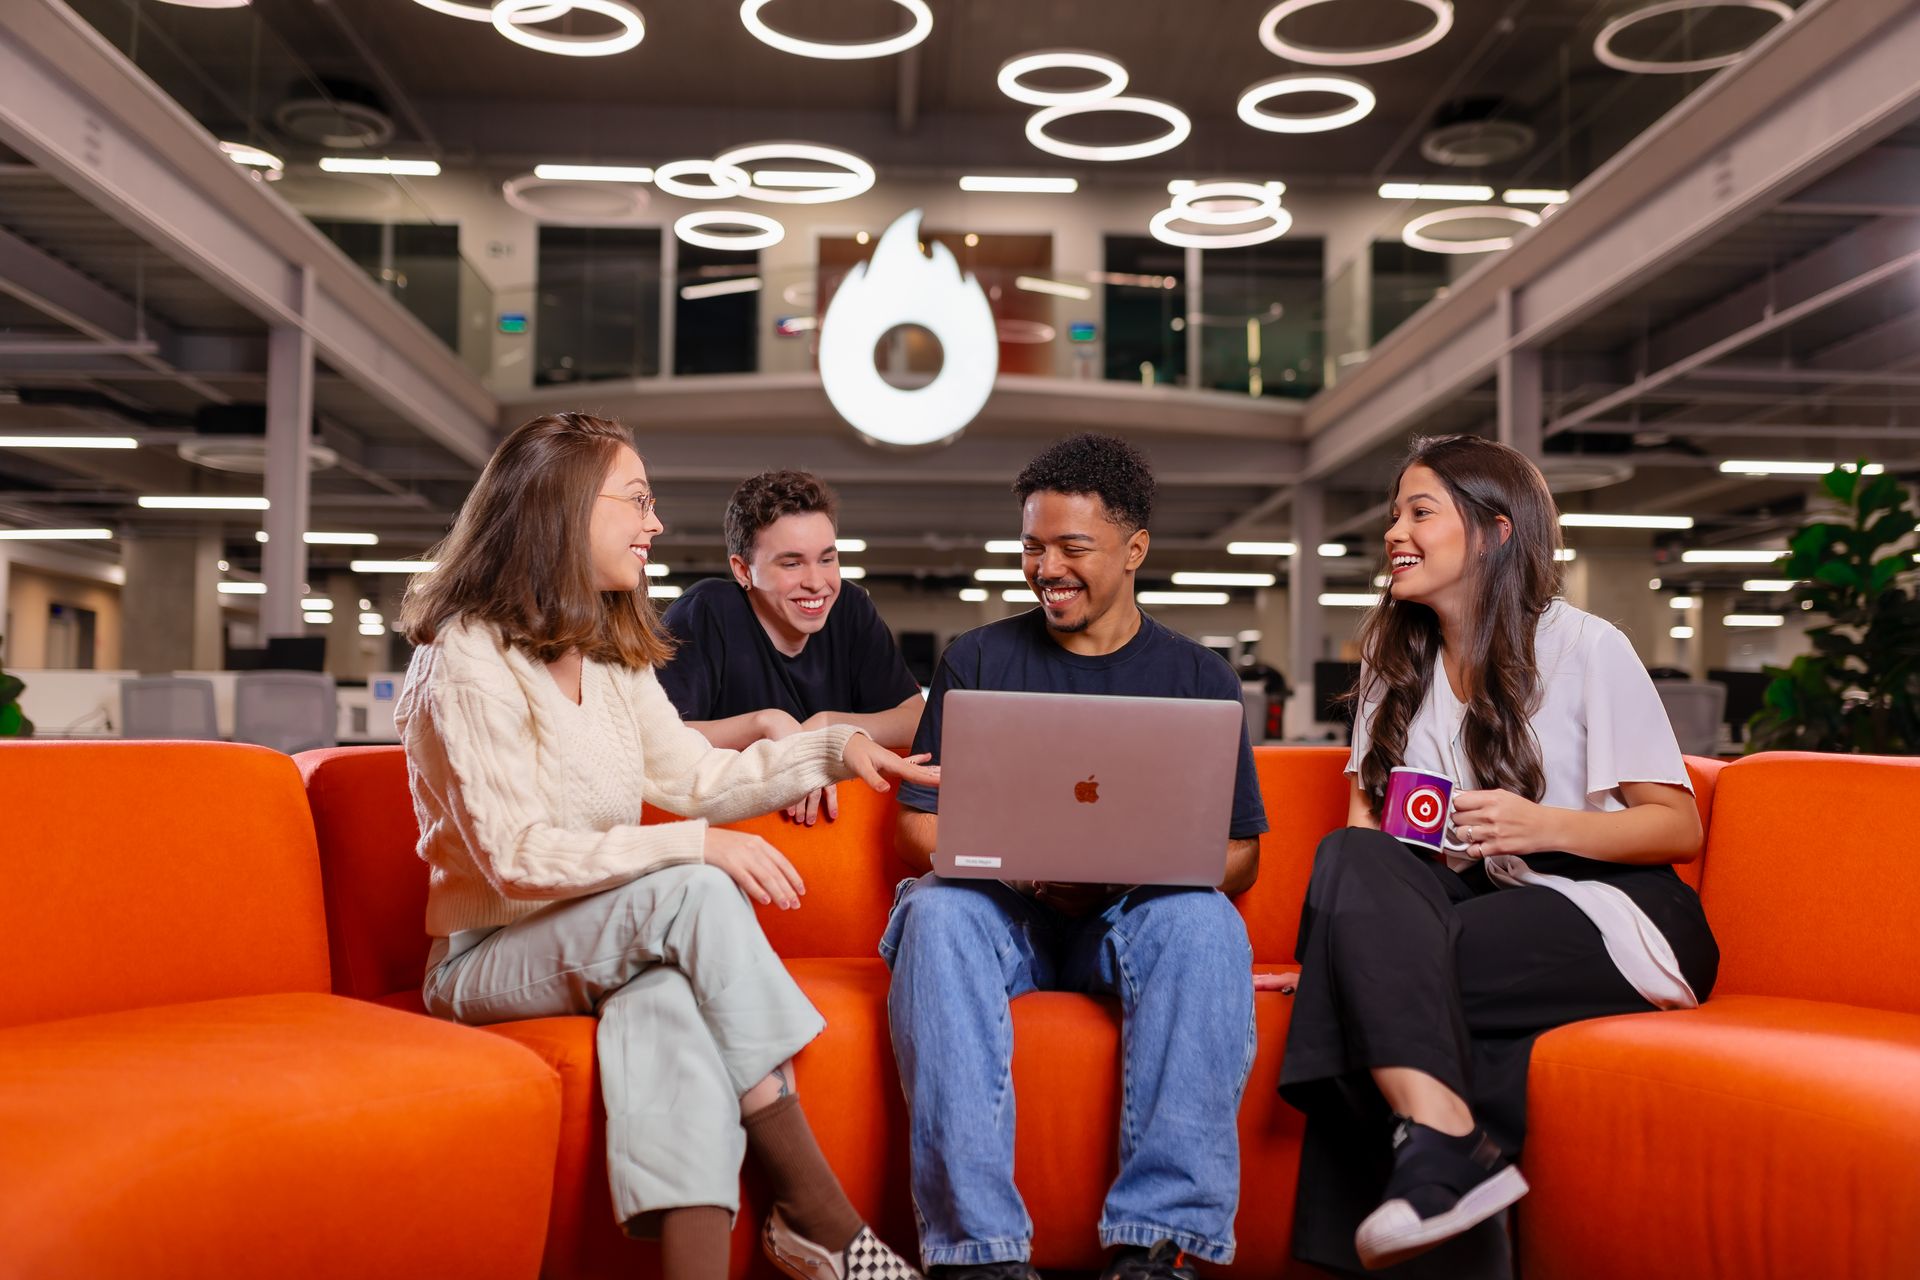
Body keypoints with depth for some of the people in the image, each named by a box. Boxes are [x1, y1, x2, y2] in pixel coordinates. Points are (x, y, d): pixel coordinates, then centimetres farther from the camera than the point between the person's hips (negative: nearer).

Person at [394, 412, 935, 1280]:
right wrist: (695, 847, -27)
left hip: (610, 936, 6)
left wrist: (833, 750, 6)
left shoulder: (611, 656, 14)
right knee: (696, 892, -32)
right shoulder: (465, 662, -12)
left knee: (671, 997, -32)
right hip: (488, 958, -6)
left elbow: (696, 778, 18)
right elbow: (517, 859, -19)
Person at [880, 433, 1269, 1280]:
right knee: (937, 912, -33)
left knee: (1202, 920, -33)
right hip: (1003, 914, 0)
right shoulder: (977, 661, 11)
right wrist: (1028, 872, -14)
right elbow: (921, 826, 7)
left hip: (1132, 917, 0)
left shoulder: (1199, 678, 11)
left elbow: (1240, 856, 7)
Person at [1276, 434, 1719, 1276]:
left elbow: (1679, 828, -2)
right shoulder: (1397, 663, 16)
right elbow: (1364, 821, 10)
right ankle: (1447, 1137, -39)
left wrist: (1545, 827, -20)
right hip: (1481, 898, 5)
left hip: (1608, 908, -5)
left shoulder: (1585, 648, -1)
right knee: (1350, 862, -29)